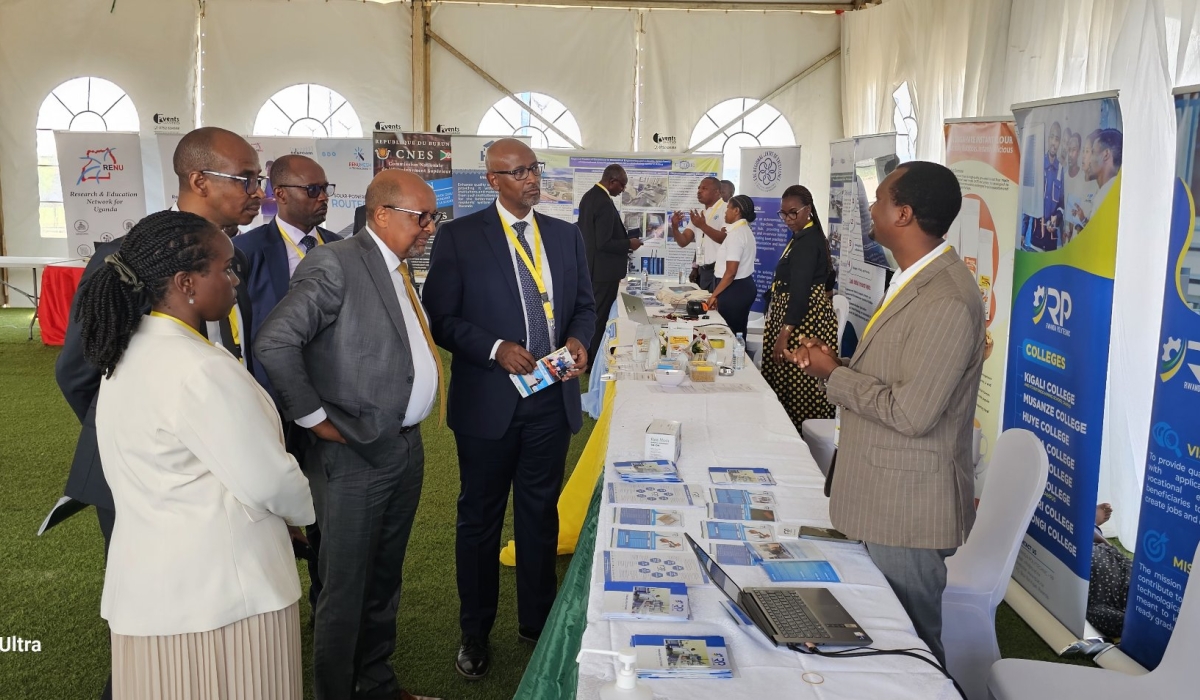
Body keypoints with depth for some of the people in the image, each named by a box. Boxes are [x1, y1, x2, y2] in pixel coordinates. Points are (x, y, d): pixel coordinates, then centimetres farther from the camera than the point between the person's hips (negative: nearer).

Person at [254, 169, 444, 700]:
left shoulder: (402, 270, 11)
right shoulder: (335, 264, -15)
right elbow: (274, 342, -23)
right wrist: (313, 418, -17)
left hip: (406, 446, 8)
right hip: (353, 454, -8)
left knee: (384, 580, 20)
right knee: (345, 589, 6)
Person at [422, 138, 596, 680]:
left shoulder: (566, 235, 7)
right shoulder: (459, 237, -6)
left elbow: (584, 303, 13)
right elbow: (440, 317, -8)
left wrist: (579, 340, -8)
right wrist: (495, 349, -20)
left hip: (552, 398, 4)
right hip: (488, 401, -3)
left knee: (541, 514, 16)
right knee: (480, 518, 12)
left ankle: (537, 623, 34)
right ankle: (475, 632, 29)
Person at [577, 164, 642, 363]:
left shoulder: (589, 196, 7)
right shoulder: (605, 203, -24)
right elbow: (604, 243, -26)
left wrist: (623, 240, 14)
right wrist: (629, 244, -12)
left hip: (590, 266, 10)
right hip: (603, 269, -10)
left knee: (591, 313, 18)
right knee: (601, 317, 1)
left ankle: (588, 356, 29)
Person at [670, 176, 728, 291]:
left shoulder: (726, 209, -5)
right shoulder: (699, 213, 18)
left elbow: (726, 239, -18)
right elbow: (683, 242, 13)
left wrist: (703, 226, -24)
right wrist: (675, 227, -6)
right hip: (702, 271, 7)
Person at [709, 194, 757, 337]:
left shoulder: (736, 234, -18)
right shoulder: (745, 230, 13)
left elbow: (731, 272, -21)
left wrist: (714, 295, -15)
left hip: (734, 289, -10)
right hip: (744, 286, 10)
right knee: (738, 332, 13)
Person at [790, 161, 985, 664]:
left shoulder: (947, 301, -23)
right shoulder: (913, 279, 10)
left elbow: (911, 412, -26)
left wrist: (833, 374, -14)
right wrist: (832, 361, 0)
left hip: (908, 506, -10)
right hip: (885, 492, 10)